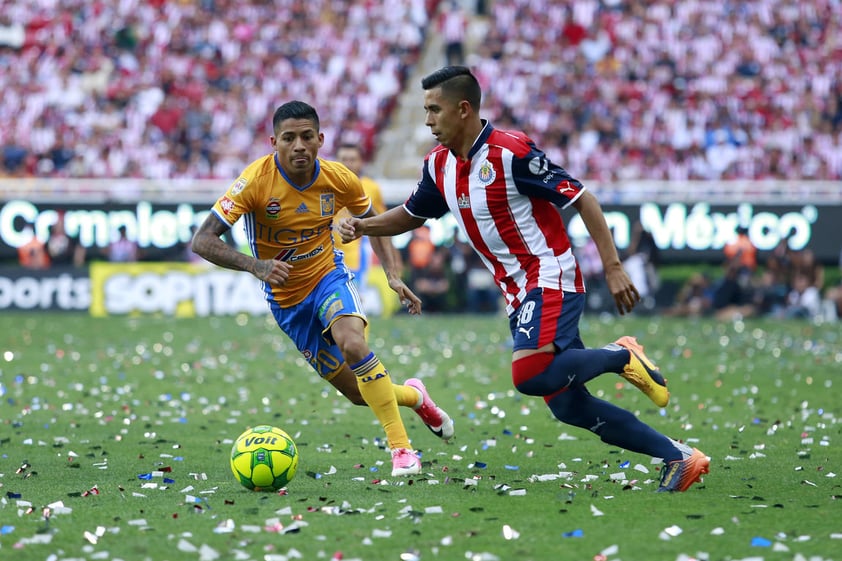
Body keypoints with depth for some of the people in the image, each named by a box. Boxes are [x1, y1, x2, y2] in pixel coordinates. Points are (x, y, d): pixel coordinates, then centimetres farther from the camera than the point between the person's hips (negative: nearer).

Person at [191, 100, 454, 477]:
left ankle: (402, 449, -23)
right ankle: (413, 396, 38)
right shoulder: (256, 180, -24)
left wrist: (393, 275, -7)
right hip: (286, 299, 0)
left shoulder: (339, 180, -14)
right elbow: (202, 241, -27)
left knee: (352, 343, -33)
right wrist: (255, 265, -42)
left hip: (328, 277, 0)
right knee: (358, 393, 4)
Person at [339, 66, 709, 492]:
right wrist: (362, 226, 5)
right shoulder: (439, 164, 7)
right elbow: (411, 216, 23)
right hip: (518, 293, 8)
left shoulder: (511, 152, -17)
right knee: (568, 406, 2)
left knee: (530, 375, -29)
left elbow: (582, 200, -15)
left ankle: (620, 357, -4)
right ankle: (677, 457, 10)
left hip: (551, 280, -8)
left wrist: (612, 268, -21)